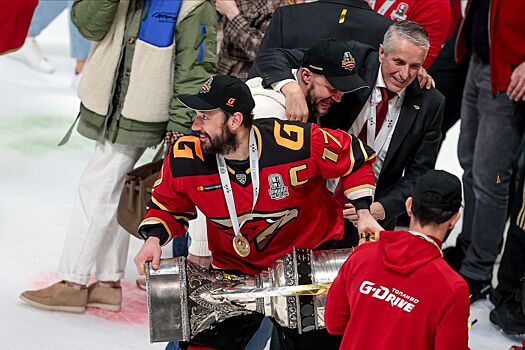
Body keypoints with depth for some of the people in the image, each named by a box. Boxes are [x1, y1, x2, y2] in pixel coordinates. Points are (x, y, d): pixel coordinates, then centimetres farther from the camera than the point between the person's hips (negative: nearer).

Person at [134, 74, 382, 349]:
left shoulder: (299, 143, -26)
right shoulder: (185, 157, -16)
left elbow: (355, 158, -7)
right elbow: (167, 205, 4)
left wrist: (363, 212, -11)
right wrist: (154, 238, -13)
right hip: (236, 269, 2)